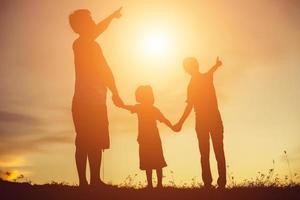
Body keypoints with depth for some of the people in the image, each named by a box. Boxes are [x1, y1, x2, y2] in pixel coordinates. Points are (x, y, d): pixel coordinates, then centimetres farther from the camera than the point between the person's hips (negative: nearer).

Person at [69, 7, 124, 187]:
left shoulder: (79, 44, 21)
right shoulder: (89, 44, -5)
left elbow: (98, 29, 37)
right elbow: (105, 70, -11)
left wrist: (113, 16, 51)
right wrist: (115, 93, -6)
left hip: (82, 102, 9)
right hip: (92, 102, -9)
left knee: (84, 143, 4)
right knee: (95, 143, -12)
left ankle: (83, 182, 3)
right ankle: (95, 181, -16)